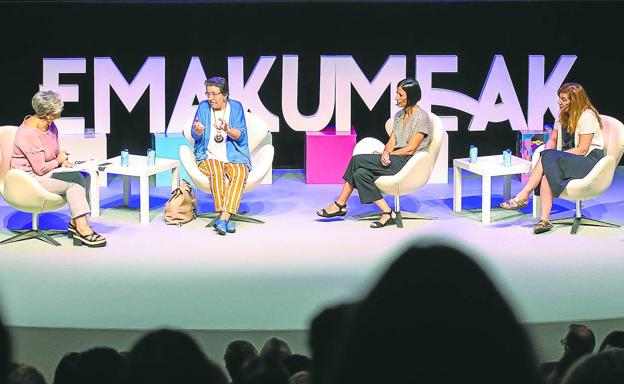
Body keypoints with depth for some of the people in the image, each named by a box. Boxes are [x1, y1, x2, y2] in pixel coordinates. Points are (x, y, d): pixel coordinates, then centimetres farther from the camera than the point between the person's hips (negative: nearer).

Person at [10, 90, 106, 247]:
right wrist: (59, 161, -7)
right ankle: (82, 229, -19)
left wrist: (63, 160, -2)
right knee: (75, 180, -21)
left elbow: (55, 151, 20)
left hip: (44, 174, 9)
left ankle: (76, 224, -14)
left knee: (79, 177, -14)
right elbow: (41, 169, -24)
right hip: (30, 179, -9)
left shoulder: (50, 125, 4)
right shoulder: (28, 134, -24)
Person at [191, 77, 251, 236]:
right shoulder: (204, 107, 7)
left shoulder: (235, 107, 4)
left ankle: (223, 217, -42)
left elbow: (241, 136, -4)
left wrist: (228, 130, -25)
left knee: (239, 173, -34)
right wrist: (198, 130, -20)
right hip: (209, 158, 0)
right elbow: (195, 136, 4)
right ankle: (226, 218, -39)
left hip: (234, 157, 0)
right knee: (217, 169, -35)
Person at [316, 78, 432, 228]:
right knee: (361, 173, -18)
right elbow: (391, 142, 11)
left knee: (357, 160, -19)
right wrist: (385, 153, -12)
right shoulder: (399, 115, 17)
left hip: (408, 163, -8)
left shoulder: (421, 118, -9)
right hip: (395, 160, 8)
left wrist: (385, 154, -6)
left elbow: (410, 149, -14)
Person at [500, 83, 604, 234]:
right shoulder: (564, 115, 13)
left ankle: (523, 196, -24)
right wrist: (548, 152, -8)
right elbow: (553, 139, 16)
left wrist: (551, 155, -16)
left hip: (590, 160, -7)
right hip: (570, 158, 7)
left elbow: (582, 149, -15)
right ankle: (544, 220, -37)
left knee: (549, 159, -30)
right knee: (547, 174, -27)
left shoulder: (587, 116, -12)